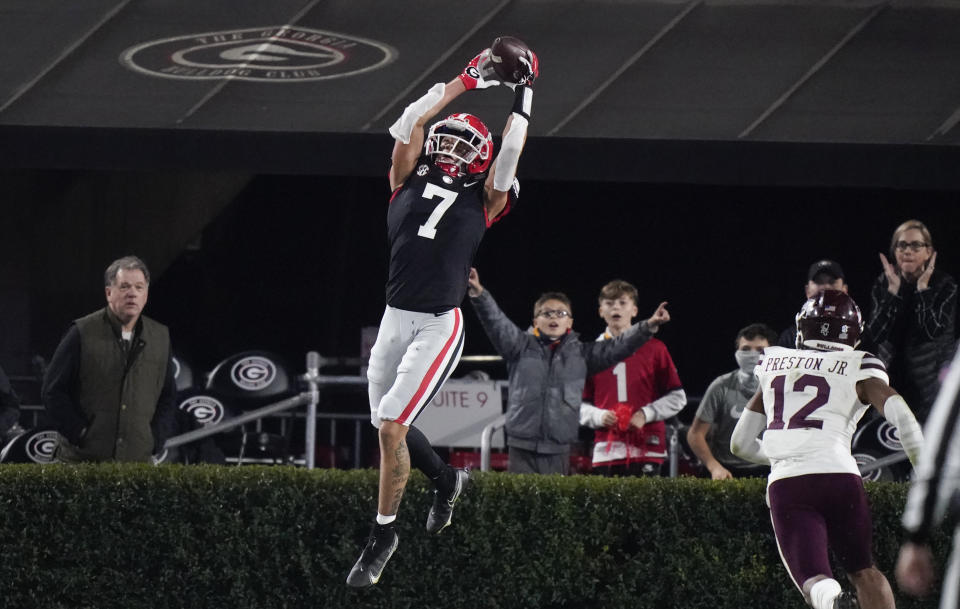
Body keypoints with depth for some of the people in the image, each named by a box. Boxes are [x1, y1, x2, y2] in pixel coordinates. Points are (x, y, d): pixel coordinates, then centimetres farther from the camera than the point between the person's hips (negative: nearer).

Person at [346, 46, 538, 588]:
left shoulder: (483, 199, 5)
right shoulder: (411, 181, 11)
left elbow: (510, 151, -2)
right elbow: (411, 121, 4)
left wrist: (525, 92, 7)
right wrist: (468, 81, 7)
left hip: (441, 325, -4)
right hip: (394, 318, 4)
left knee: (392, 424, -14)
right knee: (391, 425, 13)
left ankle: (383, 534, -3)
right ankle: (448, 479, 42)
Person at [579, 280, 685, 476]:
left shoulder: (654, 348, 8)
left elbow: (677, 398, 8)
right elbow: (580, 403, 14)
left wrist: (646, 414, -6)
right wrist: (598, 416, -6)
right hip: (606, 451, 2)